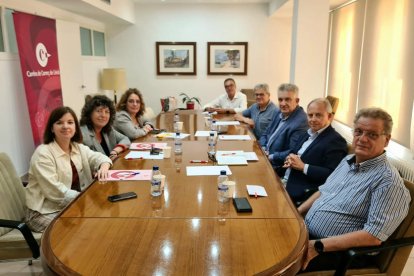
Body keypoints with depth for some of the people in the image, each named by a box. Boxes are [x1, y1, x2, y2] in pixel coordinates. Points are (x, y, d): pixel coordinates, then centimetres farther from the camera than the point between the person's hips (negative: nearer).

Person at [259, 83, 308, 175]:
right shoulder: (279, 113, 8)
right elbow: (265, 134, 17)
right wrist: (263, 149, -2)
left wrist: (271, 157, -17)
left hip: (276, 167, -8)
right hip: (265, 157, 8)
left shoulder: (300, 122, -21)